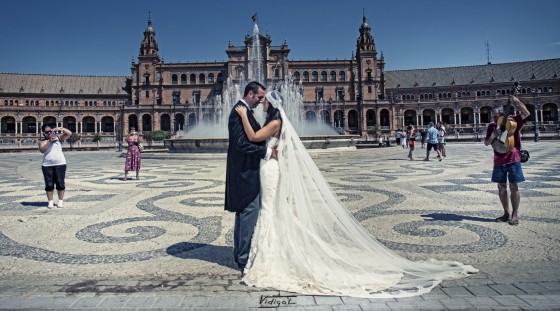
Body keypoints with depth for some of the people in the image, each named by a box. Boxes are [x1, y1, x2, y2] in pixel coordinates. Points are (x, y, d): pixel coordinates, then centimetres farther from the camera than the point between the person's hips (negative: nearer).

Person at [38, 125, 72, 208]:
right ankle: (50, 201, 11)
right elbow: (42, 150, -11)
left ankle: (61, 201, 9)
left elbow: (69, 133, -3)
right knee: (49, 184, 4)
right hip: (47, 165, 1)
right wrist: (49, 141, -19)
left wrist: (60, 129, -14)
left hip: (60, 164, 0)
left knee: (60, 183, 2)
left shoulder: (58, 137, 6)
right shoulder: (42, 141, 5)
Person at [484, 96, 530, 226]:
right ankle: (506, 213, 20)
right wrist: (492, 137, -14)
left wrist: (518, 102, -29)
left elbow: (527, 113, -18)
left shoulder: (513, 121, -4)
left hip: (513, 159, -4)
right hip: (499, 160, 4)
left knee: (513, 187, -2)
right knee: (501, 187, 8)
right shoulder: (492, 126, 4)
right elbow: (486, 143, 5)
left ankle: (515, 214, 8)